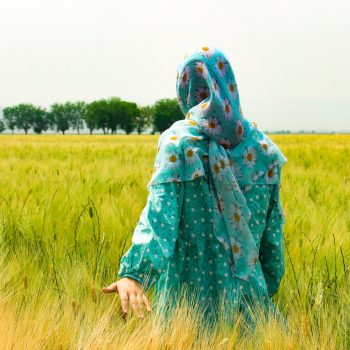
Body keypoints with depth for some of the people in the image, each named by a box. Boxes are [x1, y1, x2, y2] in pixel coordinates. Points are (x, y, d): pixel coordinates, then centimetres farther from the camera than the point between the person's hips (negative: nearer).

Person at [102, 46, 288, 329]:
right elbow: (272, 223, 7)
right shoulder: (261, 145, 2)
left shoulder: (178, 141, -9)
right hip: (246, 285, 3)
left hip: (191, 282, -3)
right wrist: (269, 284, 17)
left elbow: (160, 209, -23)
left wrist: (135, 272, -32)